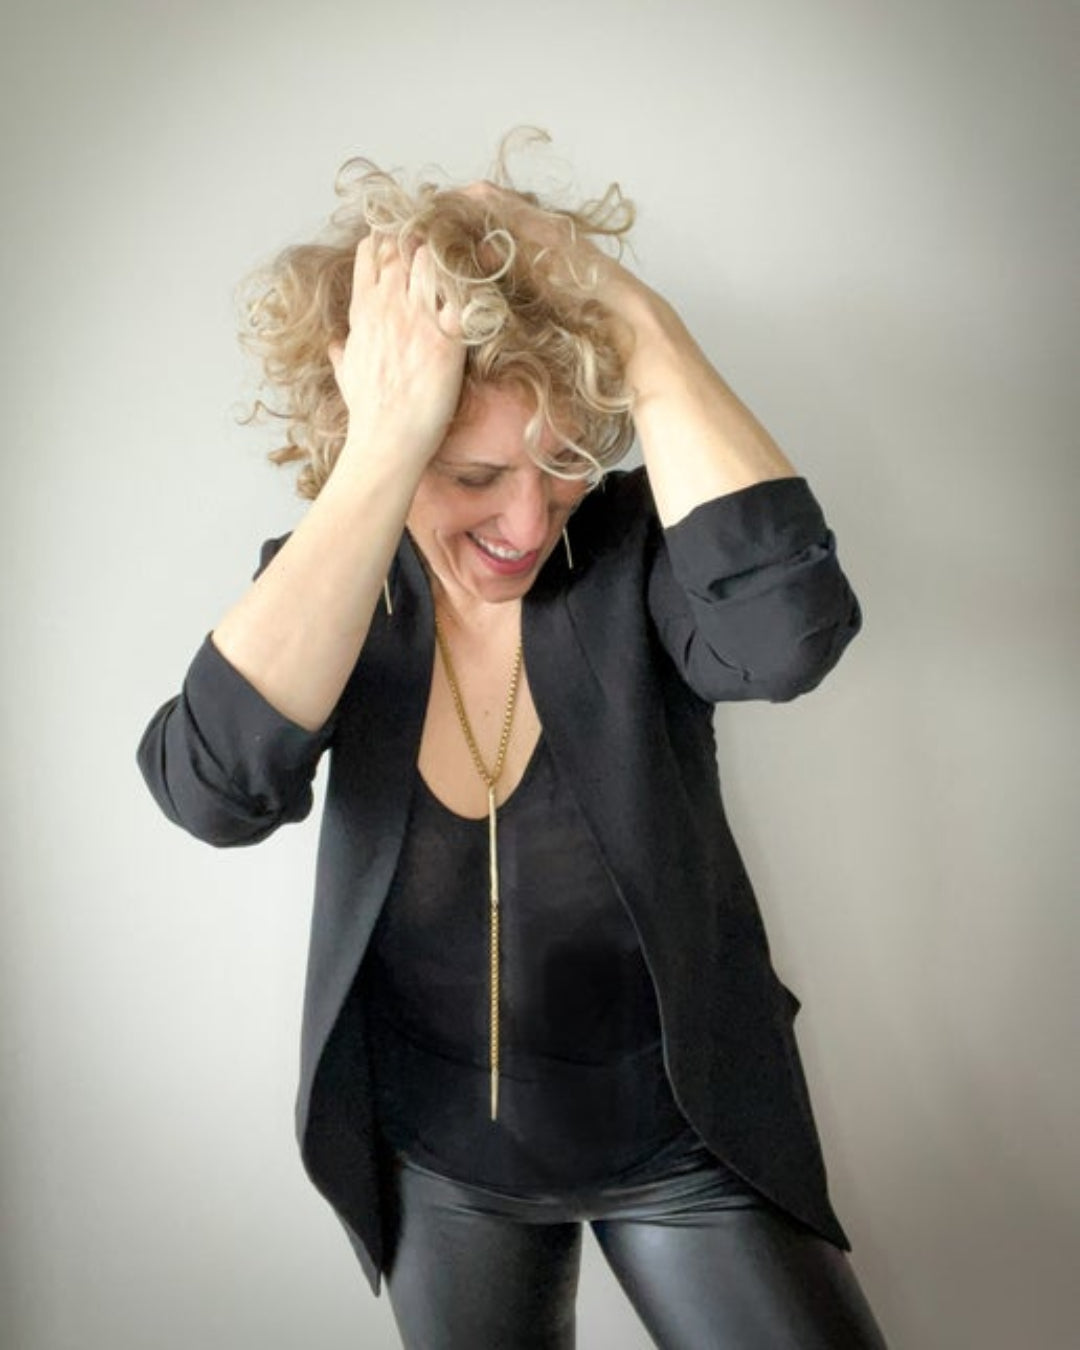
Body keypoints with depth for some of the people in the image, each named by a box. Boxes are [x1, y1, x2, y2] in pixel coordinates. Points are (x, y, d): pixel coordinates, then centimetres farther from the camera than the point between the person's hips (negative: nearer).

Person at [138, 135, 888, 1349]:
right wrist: (386, 451, -39)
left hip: (685, 1142, -1)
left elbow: (789, 627, -41)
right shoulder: (325, 587, -15)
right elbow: (216, 786, -35)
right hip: (443, 1166, 2)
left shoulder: (633, 550, -19)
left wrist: (632, 318, -36)